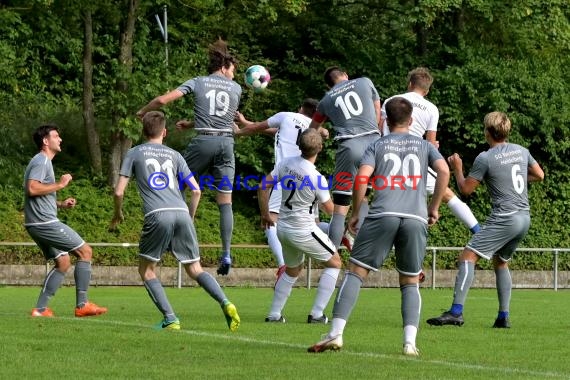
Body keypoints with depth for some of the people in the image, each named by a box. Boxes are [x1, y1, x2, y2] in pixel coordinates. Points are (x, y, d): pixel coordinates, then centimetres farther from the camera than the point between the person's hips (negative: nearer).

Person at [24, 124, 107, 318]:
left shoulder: (43, 162, 23)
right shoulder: (41, 161, -10)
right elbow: (32, 189, -25)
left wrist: (61, 204, 15)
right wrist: (60, 184, -17)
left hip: (39, 224, 11)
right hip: (44, 222, -11)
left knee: (63, 262, 12)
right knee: (85, 251, -7)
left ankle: (40, 309, 5)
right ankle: (82, 305, -7)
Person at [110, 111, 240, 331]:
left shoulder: (134, 154, 16)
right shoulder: (174, 155, 23)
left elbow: (119, 191, 10)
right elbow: (196, 190, 16)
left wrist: (118, 214, 29)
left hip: (157, 214, -3)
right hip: (182, 213, 3)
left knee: (147, 270, 11)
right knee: (195, 269, 8)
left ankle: (170, 319, -2)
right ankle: (225, 303, -16)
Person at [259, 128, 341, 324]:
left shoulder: (286, 164, -6)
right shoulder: (317, 178, -21)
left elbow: (264, 186, 2)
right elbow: (329, 209, -7)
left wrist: (265, 214, 16)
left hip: (283, 228, 7)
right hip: (304, 232, -6)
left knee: (292, 270, 28)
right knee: (334, 263, 12)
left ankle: (274, 314, 25)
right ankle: (316, 314, 6)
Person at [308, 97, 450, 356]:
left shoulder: (377, 146, 15)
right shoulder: (424, 145, 20)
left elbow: (361, 178, -1)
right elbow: (444, 171, 3)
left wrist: (355, 213, 9)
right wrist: (434, 208, 13)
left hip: (383, 215, -2)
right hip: (416, 218, 2)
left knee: (355, 272, 2)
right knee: (410, 283, 12)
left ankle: (336, 334, -11)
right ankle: (410, 341, -6)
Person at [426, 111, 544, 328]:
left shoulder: (485, 159, -9)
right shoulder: (521, 151, 10)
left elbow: (466, 189, -3)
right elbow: (539, 175, 23)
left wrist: (457, 169, 14)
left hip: (504, 219, -8)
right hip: (524, 218, 8)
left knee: (468, 257, -11)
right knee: (500, 263, 24)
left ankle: (456, 312, -25)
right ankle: (503, 317, 21)